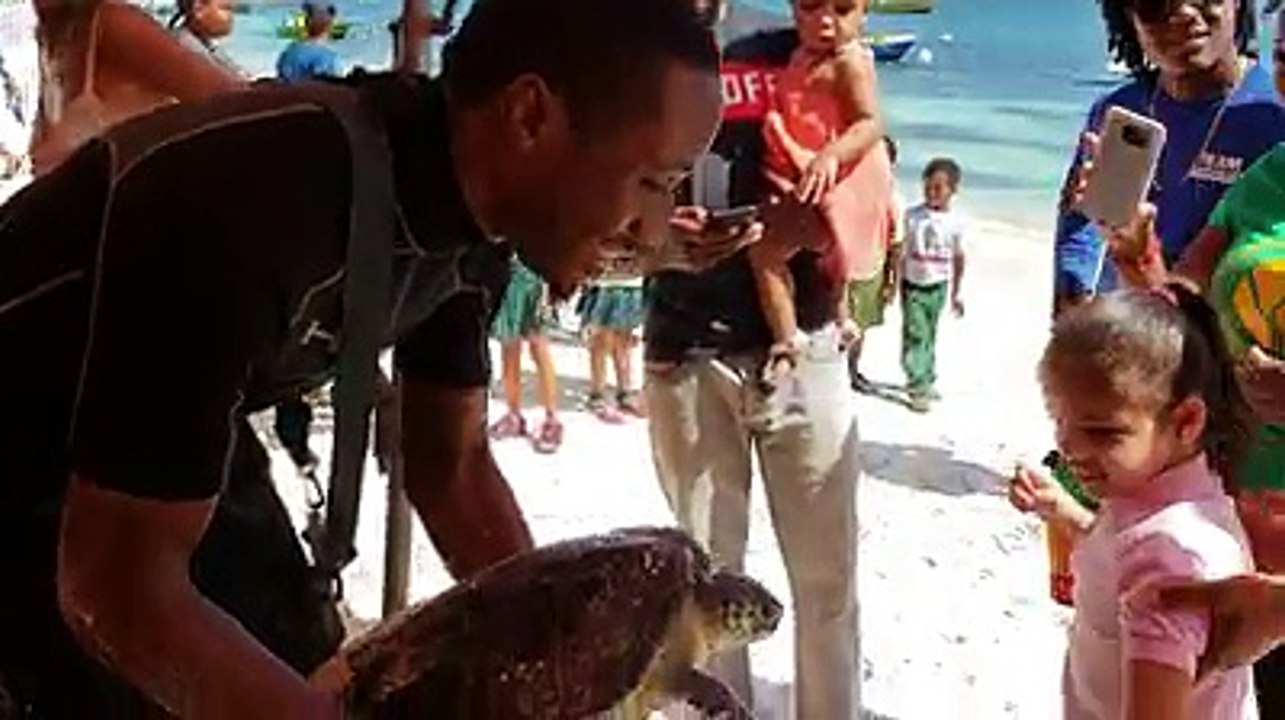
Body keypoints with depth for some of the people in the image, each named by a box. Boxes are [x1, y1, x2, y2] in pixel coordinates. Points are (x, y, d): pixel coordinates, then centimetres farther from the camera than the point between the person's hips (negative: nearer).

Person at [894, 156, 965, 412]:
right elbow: (900, 252, -3)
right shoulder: (912, 216, -9)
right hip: (913, 285, -2)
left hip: (938, 286, 2)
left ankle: (926, 381, 28)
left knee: (929, 336, 15)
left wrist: (956, 292, 9)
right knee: (915, 334, -7)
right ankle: (918, 387, -5)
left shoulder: (955, 222, -4)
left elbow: (958, 258, 5)